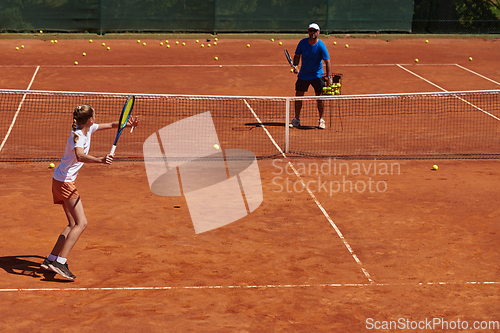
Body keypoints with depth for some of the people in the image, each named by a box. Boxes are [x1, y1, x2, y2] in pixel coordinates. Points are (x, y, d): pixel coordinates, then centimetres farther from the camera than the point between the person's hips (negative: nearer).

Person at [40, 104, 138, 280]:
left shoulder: (88, 129, 6)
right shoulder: (78, 135, -22)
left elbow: (111, 125, 21)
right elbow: (80, 156, -43)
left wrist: (127, 124, 8)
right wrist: (100, 160, -57)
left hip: (62, 181, 10)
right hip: (64, 181, -10)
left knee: (74, 224, 11)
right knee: (81, 223, -14)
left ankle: (51, 259, 12)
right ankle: (60, 262, -18)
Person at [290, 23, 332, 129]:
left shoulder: (321, 46, -15)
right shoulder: (302, 42, -6)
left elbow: (327, 61, -16)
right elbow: (297, 55, 5)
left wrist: (329, 76, -24)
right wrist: (295, 66, -14)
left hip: (317, 76, -3)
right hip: (303, 75, 3)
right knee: (298, 96, 6)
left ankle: (321, 120, 8)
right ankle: (297, 119, 19)